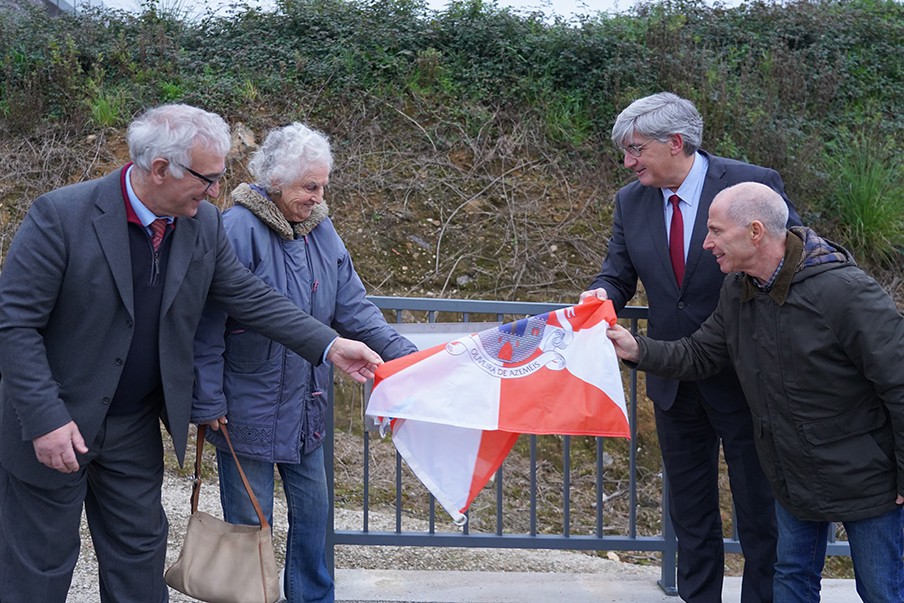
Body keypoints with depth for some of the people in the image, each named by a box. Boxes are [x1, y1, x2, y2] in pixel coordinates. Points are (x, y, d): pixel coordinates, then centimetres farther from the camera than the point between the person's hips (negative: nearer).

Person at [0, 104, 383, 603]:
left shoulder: (204, 225, -5)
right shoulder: (60, 215, -22)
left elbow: (249, 296, 3)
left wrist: (329, 345, -6)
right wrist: (45, 420, -25)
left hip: (136, 427, 5)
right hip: (54, 427, -5)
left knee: (139, 553, 17)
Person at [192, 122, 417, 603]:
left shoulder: (320, 229, 2)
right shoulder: (238, 230, -19)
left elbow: (352, 307, 2)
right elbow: (207, 327, -18)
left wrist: (405, 355, -8)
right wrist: (208, 405, -16)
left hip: (305, 407, 7)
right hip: (247, 412, -6)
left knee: (313, 512, 17)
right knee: (251, 524, 6)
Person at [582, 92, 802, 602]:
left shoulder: (754, 184, -14)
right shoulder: (631, 201, 1)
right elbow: (619, 272, 6)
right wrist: (603, 294, -19)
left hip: (744, 379, -5)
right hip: (675, 382, 5)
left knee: (760, 512, 8)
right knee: (690, 513, 17)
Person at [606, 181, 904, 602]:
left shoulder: (844, 291, -26)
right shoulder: (737, 291, -2)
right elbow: (700, 355, 5)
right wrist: (638, 350, -12)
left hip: (865, 483, -7)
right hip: (793, 480, 7)